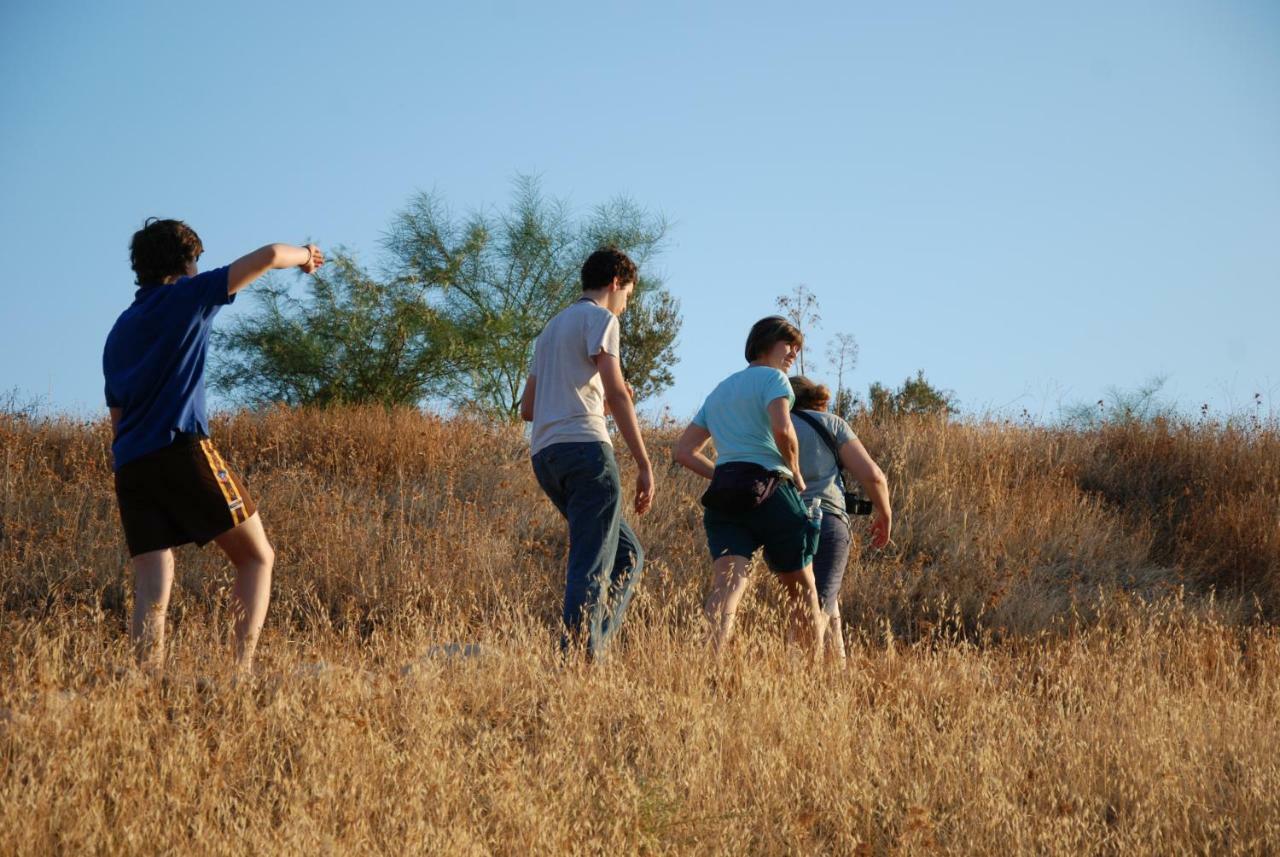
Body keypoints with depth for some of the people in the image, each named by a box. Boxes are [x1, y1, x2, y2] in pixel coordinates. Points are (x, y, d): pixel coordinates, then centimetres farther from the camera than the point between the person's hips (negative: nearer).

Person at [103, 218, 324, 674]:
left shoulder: (118, 332, 24)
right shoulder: (186, 295, 5)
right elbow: (267, 256, 1)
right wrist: (304, 255, 21)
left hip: (129, 466, 6)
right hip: (183, 449, -6)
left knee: (152, 588, 0)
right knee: (257, 557, 3)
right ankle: (243, 667, -12)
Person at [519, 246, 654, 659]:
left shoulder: (551, 328, 28)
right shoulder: (600, 319, 1)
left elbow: (527, 409, 28)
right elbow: (617, 393, -11)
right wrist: (644, 465, -12)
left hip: (545, 454, 8)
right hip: (585, 446, -8)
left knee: (627, 555, 13)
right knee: (592, 567, -11)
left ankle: (587, 652, 1)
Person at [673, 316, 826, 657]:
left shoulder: (719, 391, 27)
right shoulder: (773, 378, 4)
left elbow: (684, 451, 23)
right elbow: (782, 430, -15)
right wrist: (796, 473, -1)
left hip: (723, 492, 5)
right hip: (769, 489, -5)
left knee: (727, 585, -15)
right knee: (801, 587, 10)